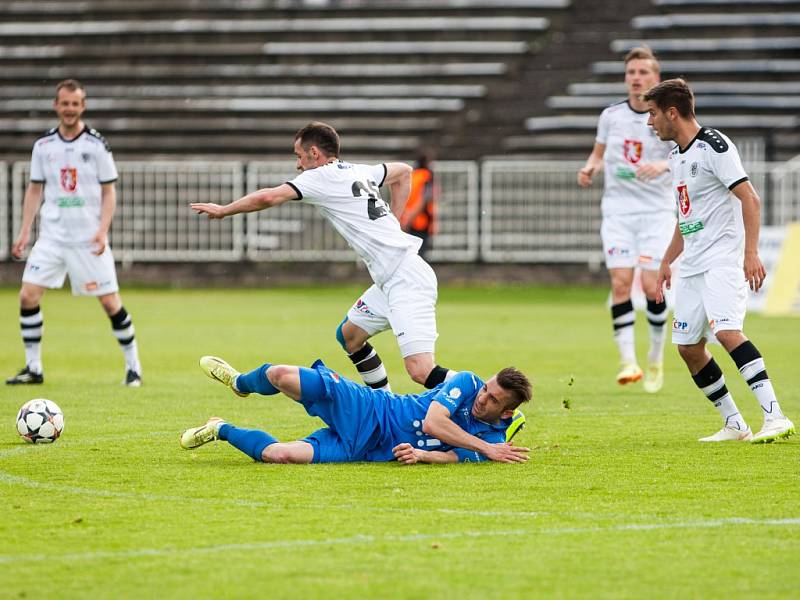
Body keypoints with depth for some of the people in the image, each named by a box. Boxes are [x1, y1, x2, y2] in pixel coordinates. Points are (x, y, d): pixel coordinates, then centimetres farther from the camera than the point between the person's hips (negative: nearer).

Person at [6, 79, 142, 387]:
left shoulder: (97, 145, -3)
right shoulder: (43, 145, 6)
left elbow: (109, 191, 0)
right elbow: (35, 189, 13)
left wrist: (103, 230, -12)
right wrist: (25, 231, 6)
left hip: (89, 237, -3)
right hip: (52, 235, 3)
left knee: (110, 301, -4)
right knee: (27, 295, -8)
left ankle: (133, 367, 10)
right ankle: (33, 368, 3)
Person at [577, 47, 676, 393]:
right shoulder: (611, 115, 8)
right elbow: (599, 152, 22)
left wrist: (664, 165, -29)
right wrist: (589, 168, 0)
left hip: (657, 211, -2)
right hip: (617, 209, 2)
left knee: (651, 285, -9)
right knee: (621, 282, -12)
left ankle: (656, 358, 12)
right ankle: (627, 361, -13)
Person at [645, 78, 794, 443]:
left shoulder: (714, 146, -11)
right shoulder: (676, 156, 17)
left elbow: (750, 200, -17)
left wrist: (751, 253, -25)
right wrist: (666, 262, 26)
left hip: (723, 259, -10)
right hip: (692, 266, 10)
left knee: (726, 331, -26)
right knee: (688, 347, 7)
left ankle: (775, 417, -30)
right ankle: (734, 425, 16)